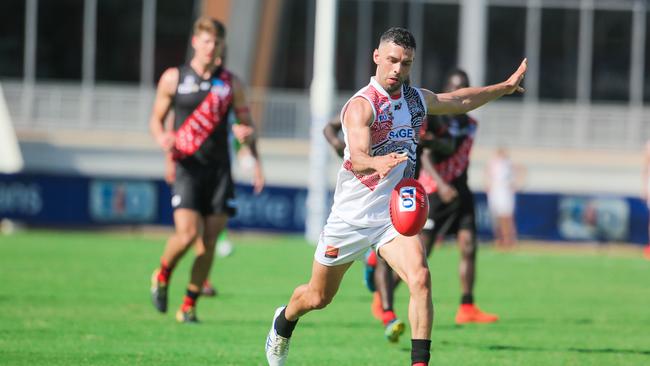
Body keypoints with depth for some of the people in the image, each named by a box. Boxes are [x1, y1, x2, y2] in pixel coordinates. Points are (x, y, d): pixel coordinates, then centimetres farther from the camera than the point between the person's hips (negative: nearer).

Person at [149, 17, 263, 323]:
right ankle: (162, 275, 13)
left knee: (208, 240, -3)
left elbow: (247, 124, 15)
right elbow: (156, 119, 11)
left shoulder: (230, 84, 9)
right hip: (187, 167, -2)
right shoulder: (173, 78, 5)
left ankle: (189, 306, 9)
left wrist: (247, 134, -7)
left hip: (219, 169, 2)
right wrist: (162, 137, -11)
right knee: (187, 233, -18)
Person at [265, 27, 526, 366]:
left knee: (420, 278, -24)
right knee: (318, 297, 13)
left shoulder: (416, 99, 4)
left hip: (396, 216, 4)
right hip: (351, 217, -4)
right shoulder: (362, 105, -19)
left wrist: (505, 87, 31)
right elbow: (358, 158, -35)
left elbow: (459, 100, 25)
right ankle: (284, 321, 47)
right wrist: (377, 163, -57)